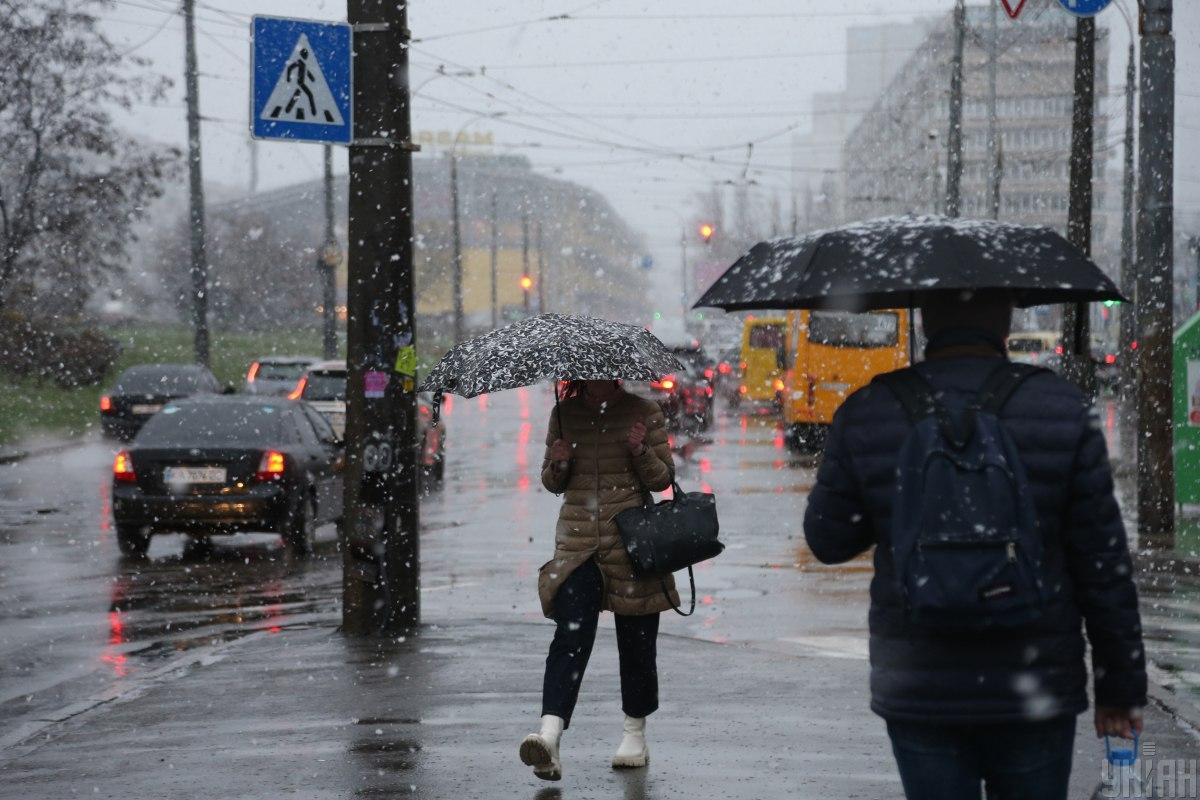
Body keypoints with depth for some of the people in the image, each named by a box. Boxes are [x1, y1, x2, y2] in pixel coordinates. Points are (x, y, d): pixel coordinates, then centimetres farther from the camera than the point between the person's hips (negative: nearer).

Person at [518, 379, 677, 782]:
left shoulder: (644, 413, 3)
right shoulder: (564, 414, 9)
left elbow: (663, 479, 3)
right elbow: (551, 483, 15)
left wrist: (641, 451, -16)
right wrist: (558, 465, -7)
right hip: (577, 540, 1)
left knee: (636, 639, 6)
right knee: (570, 635, -14)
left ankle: (635, 734, 22)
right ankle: (550, 735, -27)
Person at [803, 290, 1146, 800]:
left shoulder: (865, 415, -3)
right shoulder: (1063, 411, -5)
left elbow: (828, 541, 7)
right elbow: (1103, 563, -4)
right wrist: (1121, 684, 5)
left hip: (917, 695, 1)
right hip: (1036, 693, -1)